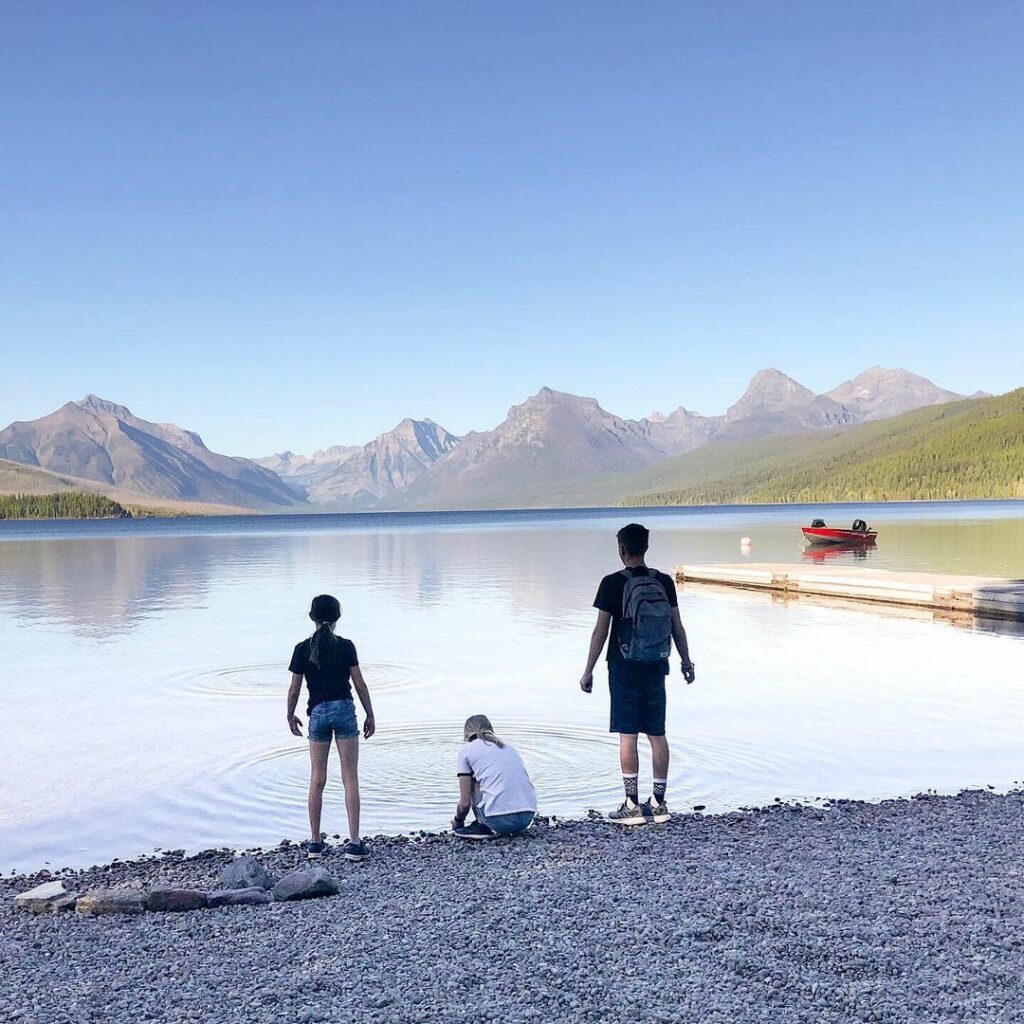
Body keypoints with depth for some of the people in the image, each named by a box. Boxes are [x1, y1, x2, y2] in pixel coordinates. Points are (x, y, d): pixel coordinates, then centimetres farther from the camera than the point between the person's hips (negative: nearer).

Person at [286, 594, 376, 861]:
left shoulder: (302, 649, 0)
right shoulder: (345, 646, -3)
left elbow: (294, 689, 4)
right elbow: (360, 684, -2)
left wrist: (290, 716, 19)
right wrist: (370, 715, 7)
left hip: (318, 713, 2)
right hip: (344, 709, -1)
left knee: (317, 780, 11)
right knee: (350, 778, 0)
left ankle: (315, 842, 15)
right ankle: (354, 843, -4)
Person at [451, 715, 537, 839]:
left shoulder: (466, 750, 10)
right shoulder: (508, 746, 26)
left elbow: (465, 802, 8)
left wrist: (457, 822, 30)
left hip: (499, 820, -5)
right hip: (527, 816, 5)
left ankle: (481, 826, 11)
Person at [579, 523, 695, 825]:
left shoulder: (613, 583, -10)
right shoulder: (664, 582, 3)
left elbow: (601, 631, -9)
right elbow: (677, 627, 7)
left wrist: (588, 671, -3)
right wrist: (686, 661, 19)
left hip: (624, 668, -4)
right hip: (656, 668, 4)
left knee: (627, 735, -1)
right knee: (657, 734, 9)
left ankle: (632, 806, 1)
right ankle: (658, 803, 15)